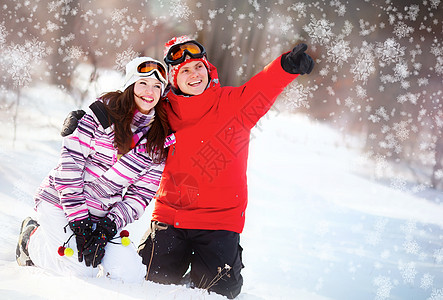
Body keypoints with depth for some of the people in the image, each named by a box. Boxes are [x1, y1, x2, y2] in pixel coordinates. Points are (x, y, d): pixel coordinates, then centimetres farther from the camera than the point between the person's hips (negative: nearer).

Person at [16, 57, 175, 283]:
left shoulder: (159, 139, 1)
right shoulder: (103, 113, -13)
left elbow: (141, 194, 1)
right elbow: (70, 160, -15)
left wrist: (109, 226, -14)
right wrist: (77, 219, -19)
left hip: (101, 216, 4)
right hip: (60, 202, -4)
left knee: (130, 273, -13)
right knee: (82, 269, -19)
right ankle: (32, 238, 9)